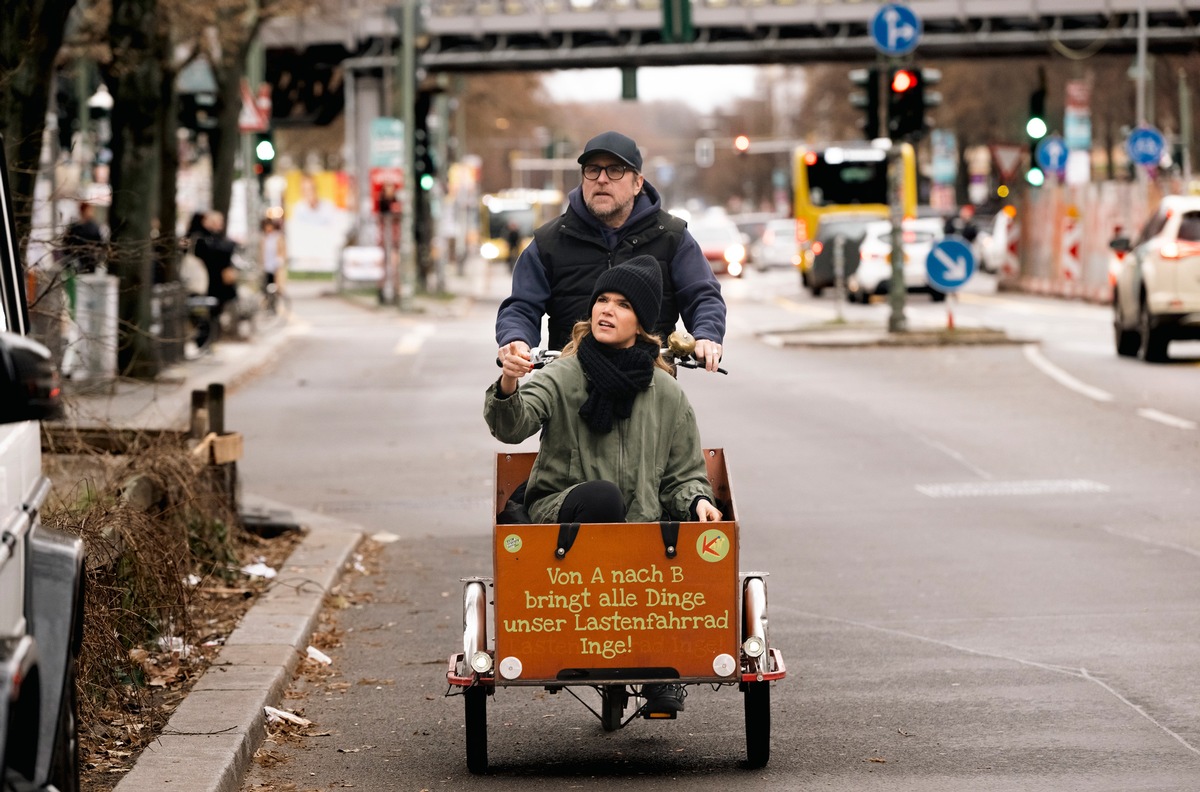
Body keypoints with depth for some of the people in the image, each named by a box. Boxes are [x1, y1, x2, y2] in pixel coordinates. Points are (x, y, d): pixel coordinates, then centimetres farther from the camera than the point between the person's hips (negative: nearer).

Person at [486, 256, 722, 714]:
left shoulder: (666, 395, 10)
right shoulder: (563, 378, 0)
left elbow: (684, 475, 14)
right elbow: (512, 425, -18)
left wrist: (697, 501, -9)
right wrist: (508, 388, -40)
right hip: (562, 515, -2)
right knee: (602, 494, -37)